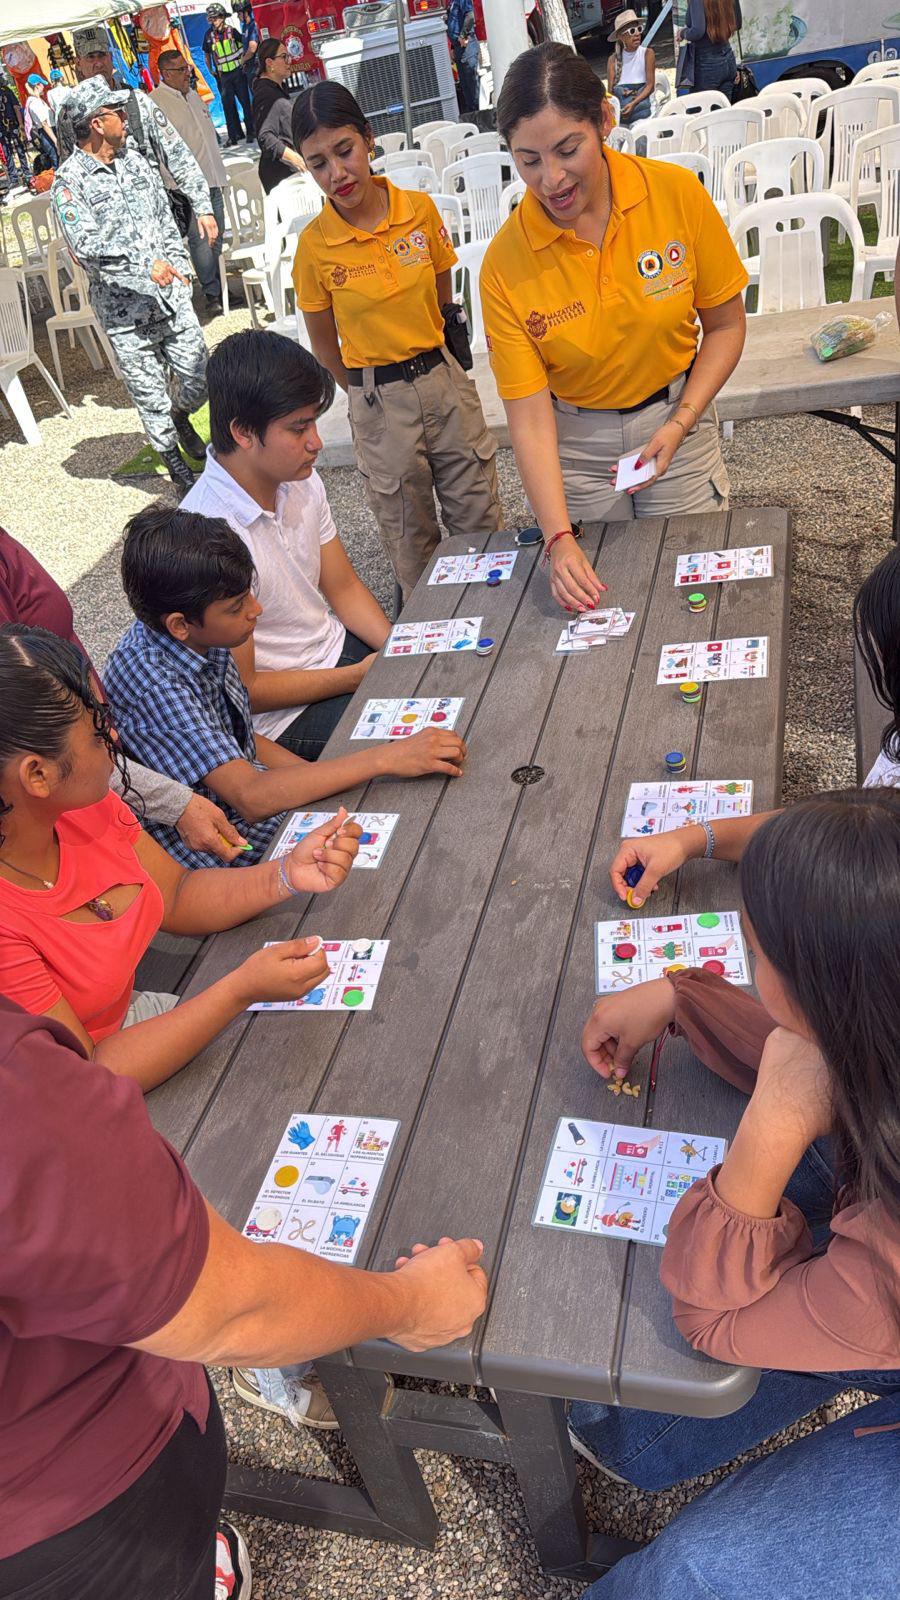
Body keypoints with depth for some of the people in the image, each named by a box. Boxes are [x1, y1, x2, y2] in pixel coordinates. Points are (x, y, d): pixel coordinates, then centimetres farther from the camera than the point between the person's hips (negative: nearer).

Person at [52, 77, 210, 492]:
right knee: (149, 392, 2)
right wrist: (145, 263, -27)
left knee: (198, 380, 7)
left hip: (172, 296, 5)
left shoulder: (133, 158, 10)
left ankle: (179, 417, 41)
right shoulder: (70, 182, -10)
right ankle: (173, 458, 22)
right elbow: (86, 246, -21)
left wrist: (177, 265, 13)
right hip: (125, 309, -5)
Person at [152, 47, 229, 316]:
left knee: (216, 237, 10)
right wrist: (176, 184, -18)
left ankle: (219, 289, 19)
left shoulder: (193, 95, 18)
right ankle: (213, 295, -1)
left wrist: (220, 173, 24)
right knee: (200, 239, -8)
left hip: (212, 182, 8)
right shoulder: (155, 102, -8)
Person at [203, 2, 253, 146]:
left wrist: (242, 61, 4)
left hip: (237, 72, -2)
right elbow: (207, 54, 13)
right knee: (228, 105, 1)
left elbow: (243, 45, 12)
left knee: (245, 102, 1)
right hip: (222, 76, 2)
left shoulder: (232, 31, -2)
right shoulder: (209, 35, 2)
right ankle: (235, 134, 7)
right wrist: (210, 70, 6)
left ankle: (250, 131, 10)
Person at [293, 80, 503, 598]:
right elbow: (324, 342, 2)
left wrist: (423, 357, 14)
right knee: (410, 538, 10)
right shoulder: (315, 245, -9)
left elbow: (443, 301, 9)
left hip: (446, 379, 2)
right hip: (378, 402, -2)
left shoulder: (420, 209, -4)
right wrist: (369, 392, 9)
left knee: (483, 524, 11)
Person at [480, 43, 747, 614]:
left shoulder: (677, 193, -15)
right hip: (575, 447, 0)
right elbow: (530, 417, -20)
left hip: (676, 423, 1)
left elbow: (725, 325, -2)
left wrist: (681, 423, -16)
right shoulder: (505, 264, -17)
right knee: (599, 600, 10)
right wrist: (559, 540, -30)